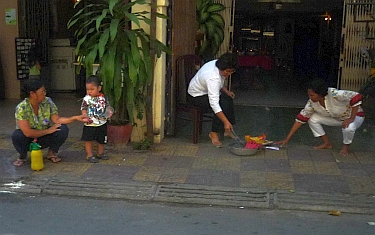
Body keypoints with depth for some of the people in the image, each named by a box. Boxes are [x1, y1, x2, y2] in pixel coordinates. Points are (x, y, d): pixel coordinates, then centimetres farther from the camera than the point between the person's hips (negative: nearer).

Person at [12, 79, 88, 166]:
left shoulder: (48, 102, -12)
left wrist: (75, 118, -24)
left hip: (44, 138, 3)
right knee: (17, 136, -36)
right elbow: (28, 133, -29)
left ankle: (52, 153, 1)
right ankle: (23, 156, -3)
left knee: (63, 129, -22)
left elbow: (57, 119, -12)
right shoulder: (21, 108, -25)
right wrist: (48, 131, -22)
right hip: (28, 139, -3)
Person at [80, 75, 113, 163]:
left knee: (102, 139, 14)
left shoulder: (103, 97, -3)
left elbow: (107, 106, 9)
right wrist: (85, 116, -24)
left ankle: (100, 153, 32)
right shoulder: (87, 98, -10)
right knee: (89, 139, 1)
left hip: (102, 123, 3)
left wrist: (109, 112, -10)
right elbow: (83, 109, -8)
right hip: (90, 124, -3)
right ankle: (89, 155, 14)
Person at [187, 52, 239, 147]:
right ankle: (214, 133, -12)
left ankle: (227, 130, 12)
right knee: (223, 104, -25)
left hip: (206, 91, 10)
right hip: (196, 96, -10)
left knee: (228, 98, 6)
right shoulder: (213, 77, -37)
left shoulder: (219, 66, -10)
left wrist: (226, 91, -1)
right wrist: (225, 122, -43)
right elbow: (214, 103, -42)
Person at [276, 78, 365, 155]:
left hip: (355, 115, -5)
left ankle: (346, 146, -5)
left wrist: (351, 119, -35)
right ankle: (327, 143, 6)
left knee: (349, 127, -40)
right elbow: (301, 118, -15)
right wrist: (287, 139, -18)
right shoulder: (312, 102, -19)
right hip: (337, 118, 6)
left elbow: (357, 97, -35)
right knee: (312, 118, -12)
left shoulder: (335, 94, -37)